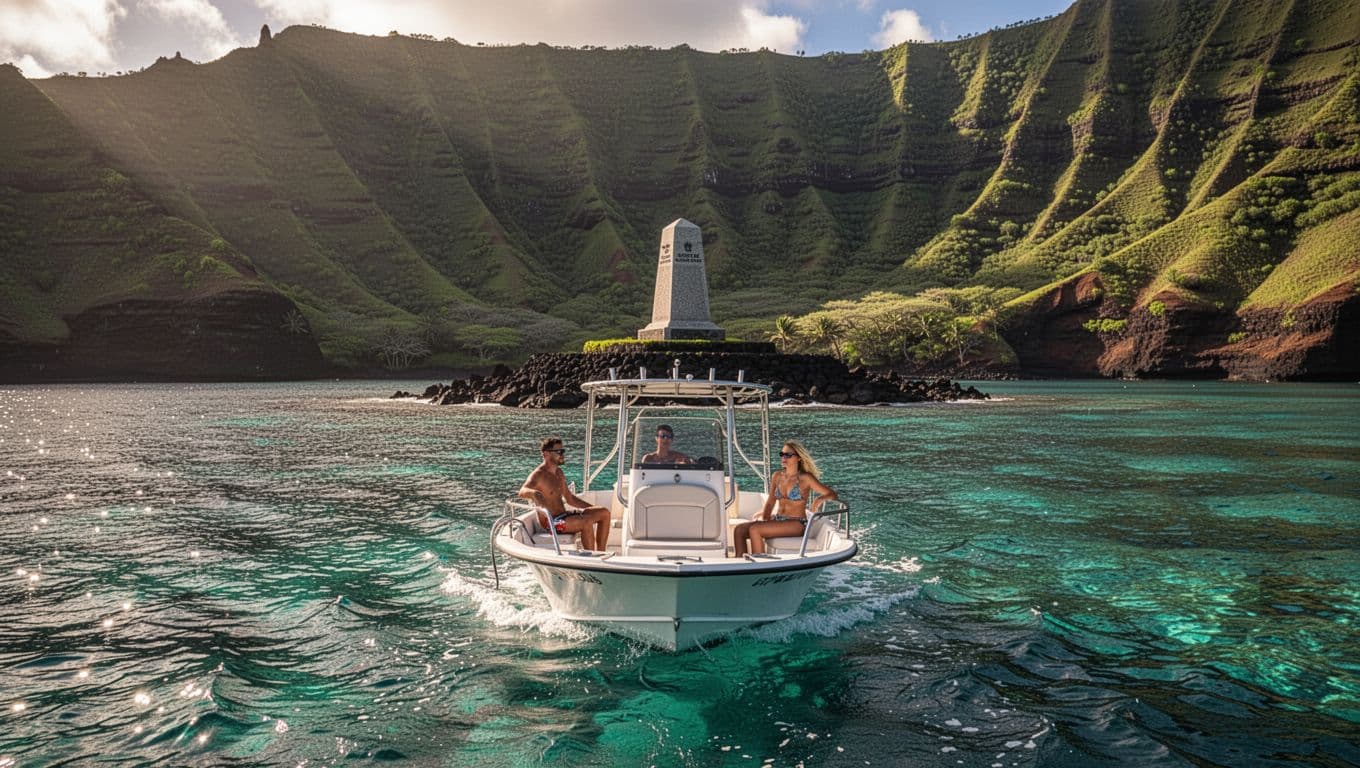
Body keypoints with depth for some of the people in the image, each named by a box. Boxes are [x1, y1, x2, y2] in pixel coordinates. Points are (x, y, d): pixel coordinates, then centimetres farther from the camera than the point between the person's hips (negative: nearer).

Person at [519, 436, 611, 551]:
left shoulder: (558, 472, 13)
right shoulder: (538, 475, -15)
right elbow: (522, 492, -36)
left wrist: (593, 508, 17)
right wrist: (534, 493, -59)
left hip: (564, 515, 9)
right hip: (551, 522, -9)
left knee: (604, 513, 2)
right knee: (587, 522, -31)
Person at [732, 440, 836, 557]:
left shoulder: (805, 478, -6)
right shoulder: (777, 476, 11)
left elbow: (832, 494, -7)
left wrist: (821, 499, -29)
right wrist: (764, 518, -5)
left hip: (796, 524, -6)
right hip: (777, 520, 6)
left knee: (754, 529, -27)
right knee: (739, 530, -14)